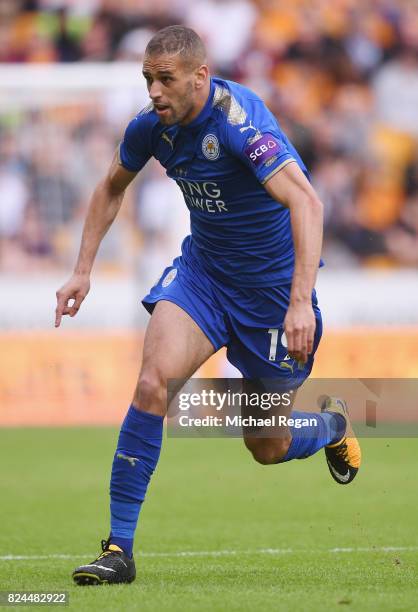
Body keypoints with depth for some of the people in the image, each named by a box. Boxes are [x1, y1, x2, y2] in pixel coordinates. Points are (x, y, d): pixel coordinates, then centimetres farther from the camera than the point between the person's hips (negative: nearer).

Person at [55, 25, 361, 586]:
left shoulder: (239, 121, -29)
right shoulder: (152, 125, -8)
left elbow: (305, 202, -39)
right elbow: (112, 187, 14)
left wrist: (301, 301, -48)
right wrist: (83, 270, 7)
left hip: (273, 284, -4)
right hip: (202, 269, 5)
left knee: (267, 448, 7)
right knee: (154, 383, -21)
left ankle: (333, 425, 44)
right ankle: (119, 549, -16)